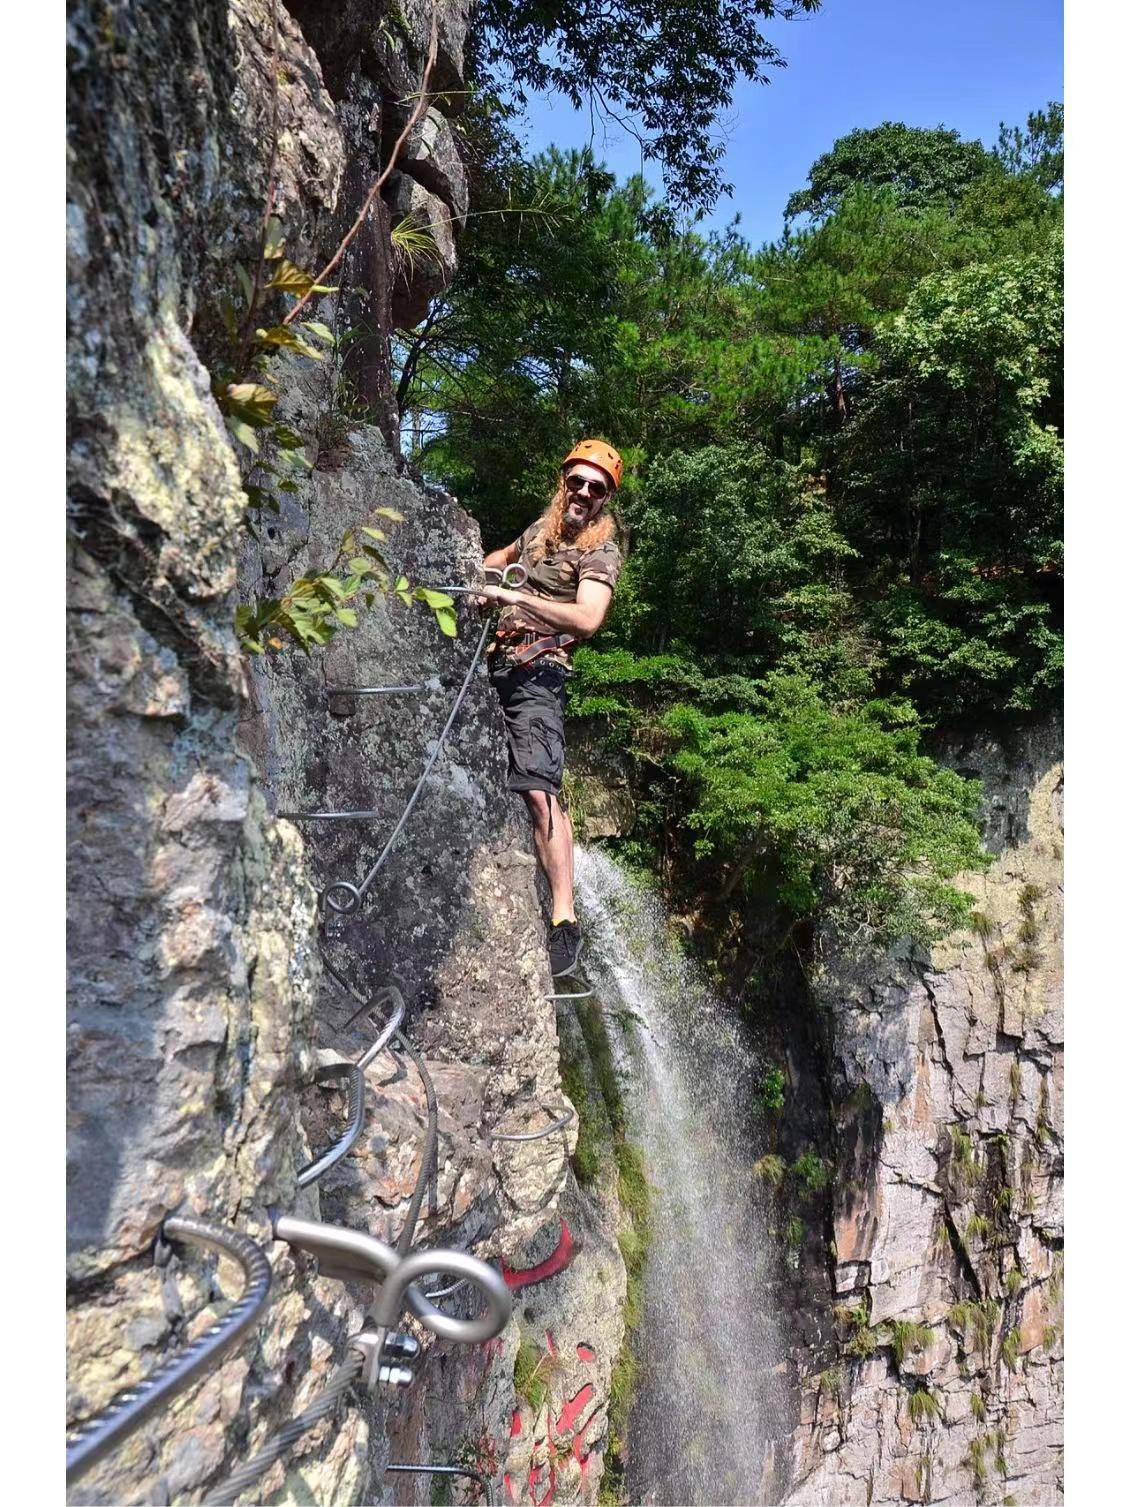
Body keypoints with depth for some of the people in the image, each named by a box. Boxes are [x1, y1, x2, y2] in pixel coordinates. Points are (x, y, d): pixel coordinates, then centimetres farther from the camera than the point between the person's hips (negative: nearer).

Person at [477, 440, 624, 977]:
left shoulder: (600, 551, -3)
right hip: (496, 661, 9)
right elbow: (507, 554, 41)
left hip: (536, 672, -8)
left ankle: (564, 922, -23)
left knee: (540, 793, -21)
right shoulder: (543, 527, 18)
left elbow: (587, 620, -21)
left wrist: (517, 597, -23)